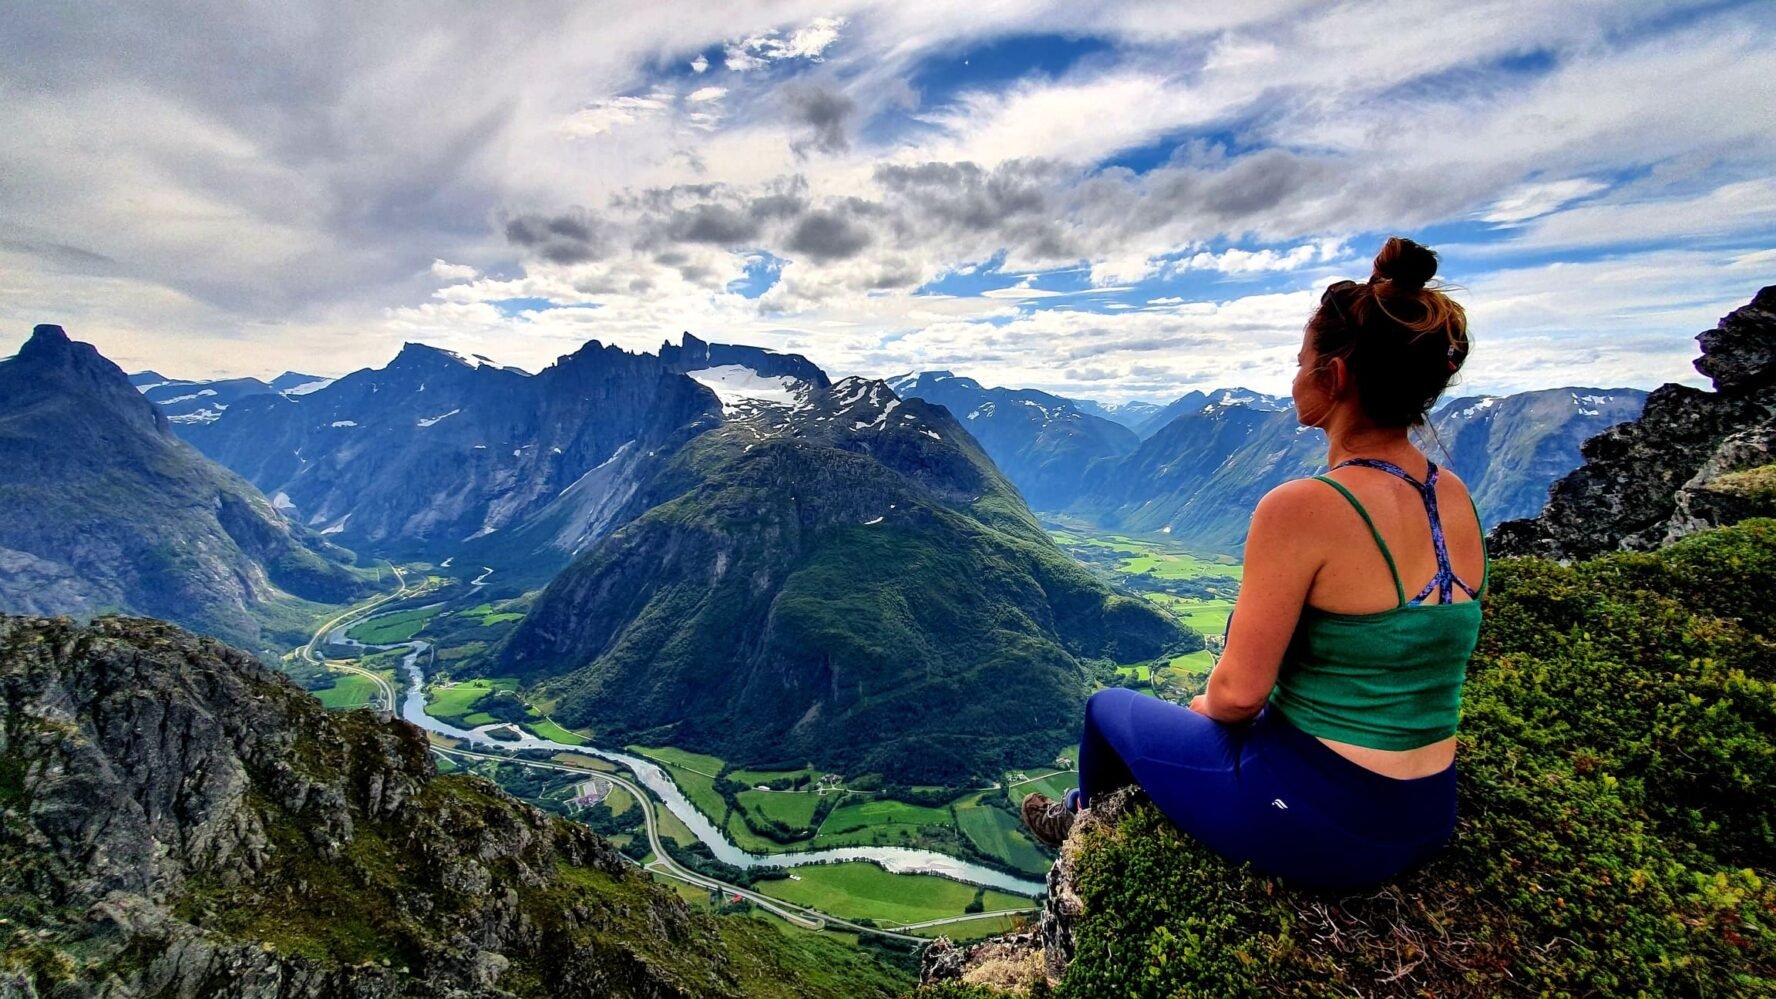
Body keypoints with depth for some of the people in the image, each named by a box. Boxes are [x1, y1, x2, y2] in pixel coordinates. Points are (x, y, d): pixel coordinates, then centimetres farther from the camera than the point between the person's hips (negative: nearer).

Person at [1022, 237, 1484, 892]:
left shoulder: (1300, 508, -26)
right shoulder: (1456, 501, -2)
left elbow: (1239, 692, -22)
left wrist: (1201, 707, 1)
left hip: (1311, 826, -7)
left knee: (1108, 707, 18)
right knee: (1206, 713, 32)